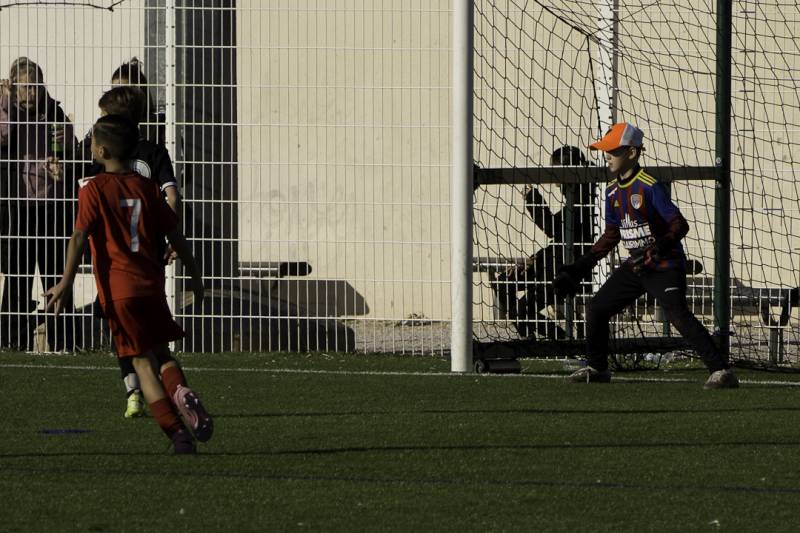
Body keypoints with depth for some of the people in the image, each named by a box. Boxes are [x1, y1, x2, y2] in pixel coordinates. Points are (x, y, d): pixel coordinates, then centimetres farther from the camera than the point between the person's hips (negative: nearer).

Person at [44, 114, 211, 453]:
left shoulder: (93, 189, -3)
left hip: (118, 291, -3)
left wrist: (66, 282, -16)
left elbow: (79, 236, -13)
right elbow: (175, 235, 12)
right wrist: (194, 275, 21)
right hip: (152, 285, 3)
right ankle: (181, 393, -16)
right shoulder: (147, 189, 8)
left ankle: (177, 433, -8)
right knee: (162, 353, 17)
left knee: (143, 362, 1)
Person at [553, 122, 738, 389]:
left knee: (678, 314, -25)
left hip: (665, 266, -9)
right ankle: (597, 368, 30)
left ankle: (721, 370, -27)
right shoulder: (613, 192, 7)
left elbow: (679, 225, -20)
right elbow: (611, 234, 17)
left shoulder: (650, 187, -18)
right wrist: (581, 266, 14)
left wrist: (657, 249, -35)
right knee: (597, 309, 11)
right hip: (636, 266, 9)